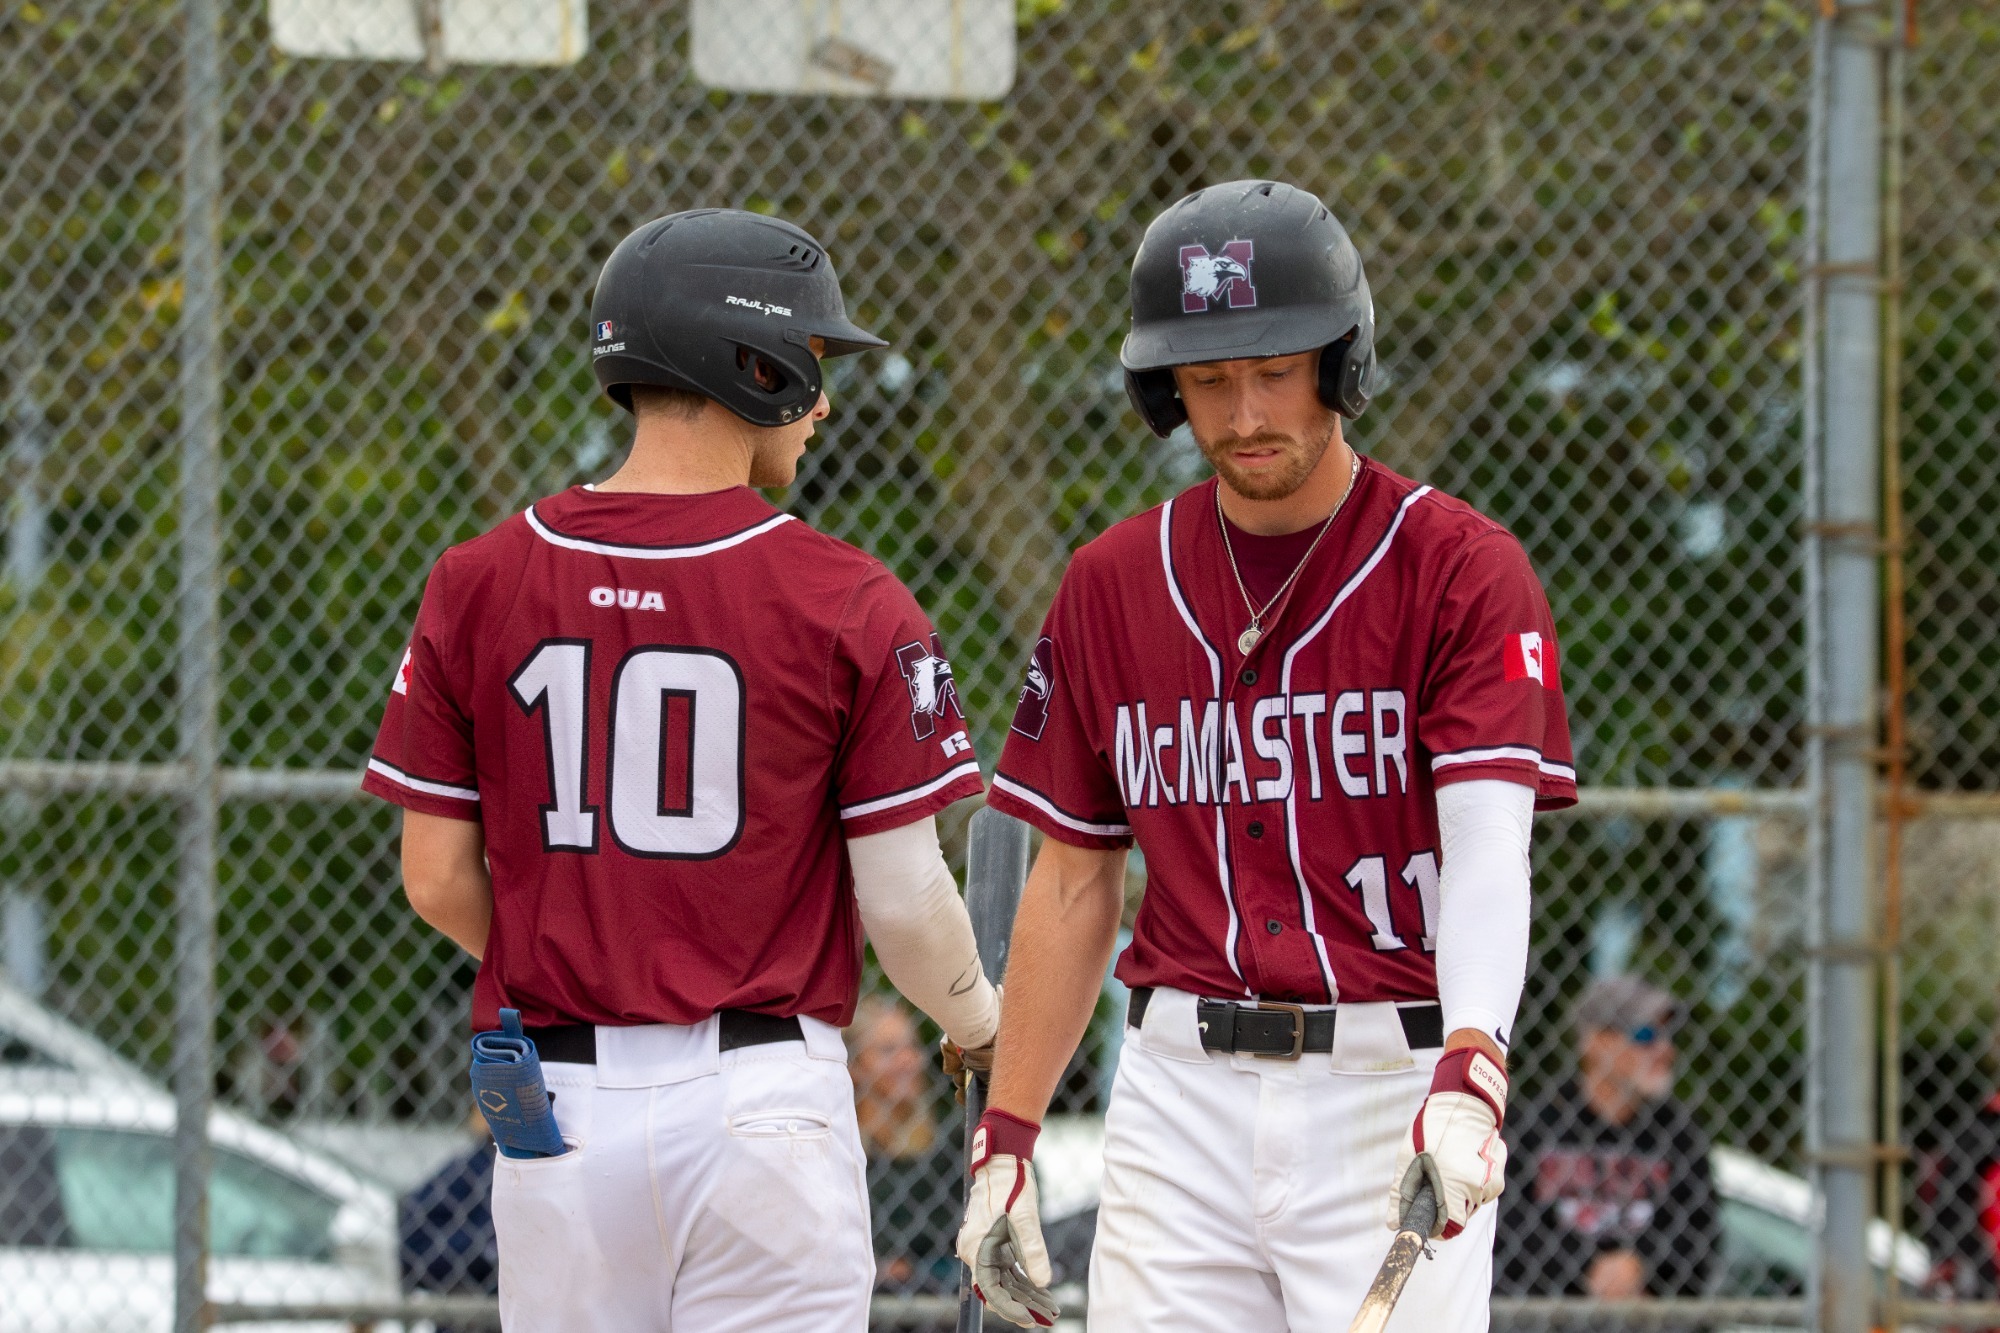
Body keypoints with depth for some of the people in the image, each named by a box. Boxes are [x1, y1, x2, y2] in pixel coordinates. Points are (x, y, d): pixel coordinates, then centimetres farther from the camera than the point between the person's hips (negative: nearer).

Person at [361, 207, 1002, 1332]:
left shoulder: (479, 584, 2)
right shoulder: (851, 605, -7)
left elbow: (437, 878, 4)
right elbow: (904, 900, -6)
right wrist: (979, 1024, 15)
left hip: (556, 1102, 3)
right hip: (763, 1098, -3)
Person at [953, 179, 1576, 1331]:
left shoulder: (1462, 567, -5)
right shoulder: (1112, 585, 10)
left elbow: (1489, 846, -17)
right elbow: (1076, 882, 15)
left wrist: (1469, 1074, -33)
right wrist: (1007, 1140, 8)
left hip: (1392, 1094, -4)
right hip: (1184, 1094, 4)